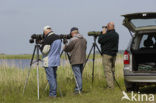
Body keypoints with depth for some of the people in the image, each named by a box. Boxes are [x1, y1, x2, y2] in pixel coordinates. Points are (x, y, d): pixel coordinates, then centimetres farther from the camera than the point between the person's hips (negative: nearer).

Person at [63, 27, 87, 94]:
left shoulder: (74, 39, -14)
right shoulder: (84, 39, 10)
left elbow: (68, 48, -9)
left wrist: (65, 47, 13)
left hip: (75, 61, -7)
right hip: (82, 60, 7)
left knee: (77, 75, -6)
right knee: (79, 75, 14)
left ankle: (79, 89, -6)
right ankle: (79, 88, 18)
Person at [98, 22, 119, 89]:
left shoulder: (108, 34, -18)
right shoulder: (116, 34, 11)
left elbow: (100, 41, -12)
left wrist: (103, 33, -1)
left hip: (107, 54, -9)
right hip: (114, 54, 9)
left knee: (108, 70, -8)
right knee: (112, 70, 14)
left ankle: (110, 86, -13)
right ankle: (112, 85, 16)